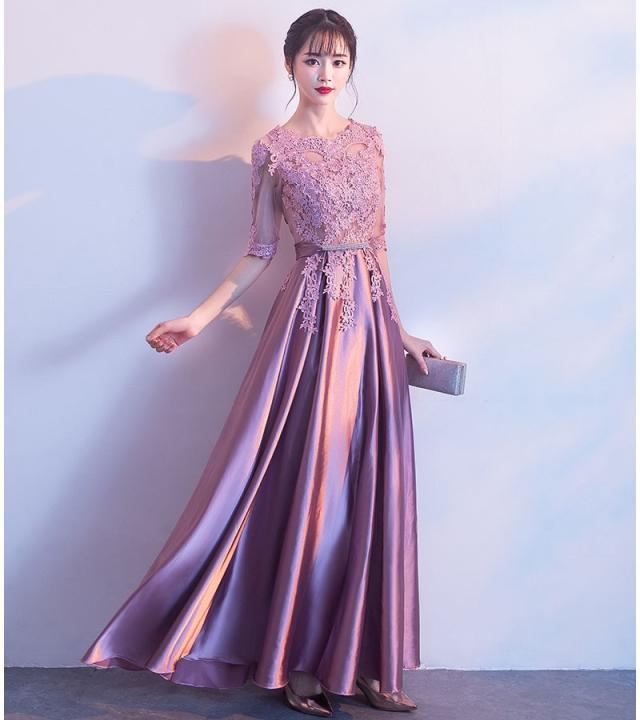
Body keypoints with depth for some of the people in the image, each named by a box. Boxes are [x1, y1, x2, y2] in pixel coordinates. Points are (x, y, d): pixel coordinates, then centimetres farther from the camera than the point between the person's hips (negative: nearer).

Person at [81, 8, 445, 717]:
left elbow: (377, 241, 14)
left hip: (370, 316, 4)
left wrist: (400, 329, 13)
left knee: (369, 487, 5)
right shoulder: (273, 150, 1)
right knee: (304, 481, -2)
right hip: (311, 317, -4)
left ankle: (363, 660, 16)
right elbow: (259, 252, 4)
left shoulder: (368, 139, 12)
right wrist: (198, 317, -5)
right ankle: (299, 659, 13)